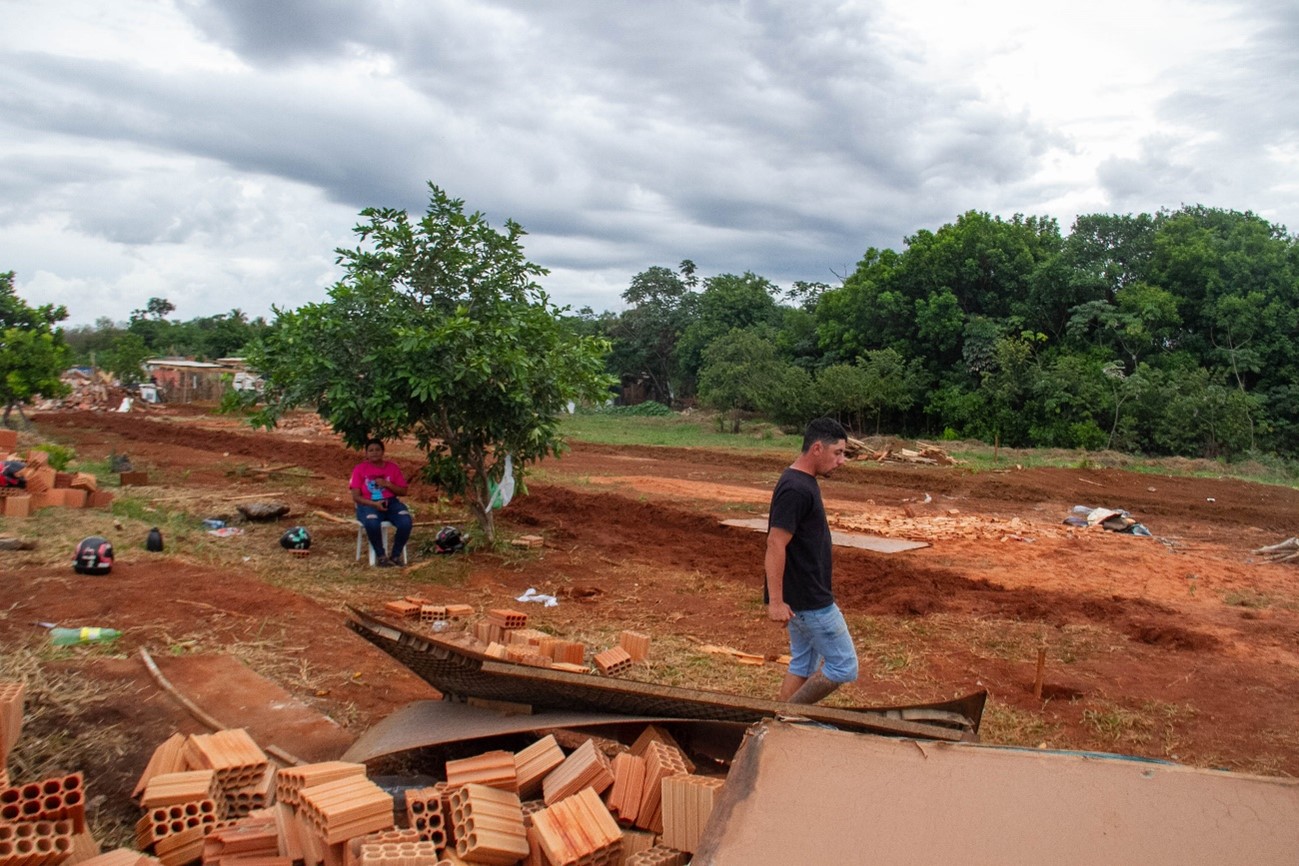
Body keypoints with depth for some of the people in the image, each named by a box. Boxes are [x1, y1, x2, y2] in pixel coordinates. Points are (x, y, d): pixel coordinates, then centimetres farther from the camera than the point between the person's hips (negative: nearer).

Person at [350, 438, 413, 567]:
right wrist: (374, 504, -19)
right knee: (372, 523, -38)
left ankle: (396, 555, -9)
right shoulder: (360, 469, 2)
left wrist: (387, 484, -10)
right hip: (369, 504, -2)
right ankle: (380, 556, -15)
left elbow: (403, 491, 8)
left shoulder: (392, 467, 8)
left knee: (406, 522, -29)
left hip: (391, 502, 2)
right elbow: (356, 496, -3)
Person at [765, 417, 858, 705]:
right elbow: (775, 546, -25)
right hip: (809, 600, -10)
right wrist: (775, 601, -25)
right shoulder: (795, 489, -23)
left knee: (804, 664, 17)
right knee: (843, 666, 0)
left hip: (803, 595, 10)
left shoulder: (803, 481, 9)